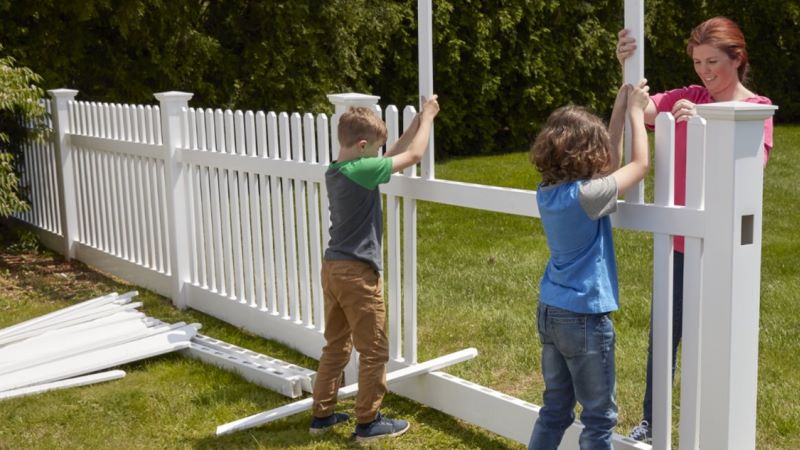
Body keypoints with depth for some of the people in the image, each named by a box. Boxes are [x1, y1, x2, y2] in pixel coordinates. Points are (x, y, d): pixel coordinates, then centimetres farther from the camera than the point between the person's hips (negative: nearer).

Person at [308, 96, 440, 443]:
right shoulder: (361, 171, -18)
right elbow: (413, 155, -10)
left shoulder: (335, 172, 8)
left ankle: (322, 414, 25)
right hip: (357, 272, -9)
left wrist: (416, 122, 16)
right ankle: (368, 422, 13)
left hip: (333, 268, 9)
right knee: (374, 350, 4)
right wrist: (427, 117, 4)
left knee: (336, 346, 18)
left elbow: (392, 155, 17)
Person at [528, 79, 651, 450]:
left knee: (555, 409, 19)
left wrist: (620, 111, 12)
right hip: (584, 317, -8)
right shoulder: (586, 195, -22)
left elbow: (610, 164, 13)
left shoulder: (547, 191, 1)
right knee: (599, 417, 7)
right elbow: (640, 164, -10)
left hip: (549, 311, 8)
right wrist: (636, 111, 1)